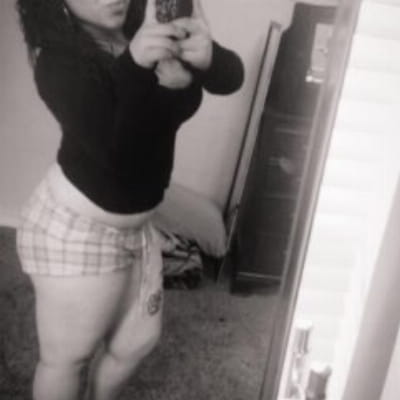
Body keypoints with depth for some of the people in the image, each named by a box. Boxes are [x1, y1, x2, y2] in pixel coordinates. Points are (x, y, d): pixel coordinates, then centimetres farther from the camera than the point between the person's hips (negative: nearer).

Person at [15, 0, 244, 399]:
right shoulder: (61, 62, -22)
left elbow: (230, 78, -15)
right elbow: (119, 155, -34)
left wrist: (206, 56, -37)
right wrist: (136, 66, -46)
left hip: (134, 223, 7)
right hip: (75, 229, -7)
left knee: (138, 339, 23)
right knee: (67, 355, 13)